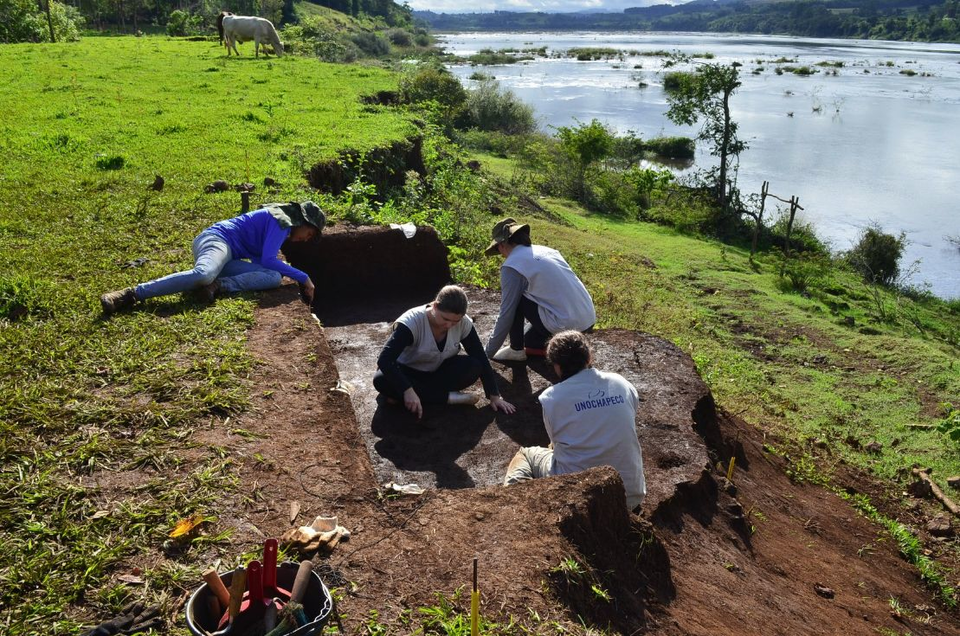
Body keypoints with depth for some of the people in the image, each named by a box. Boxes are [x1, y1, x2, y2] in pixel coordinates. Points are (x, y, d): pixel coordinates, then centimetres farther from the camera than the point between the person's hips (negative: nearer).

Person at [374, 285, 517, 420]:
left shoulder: (464, 323, -19)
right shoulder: (412, 322, -31)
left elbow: (481, 359, -13)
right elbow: (384, 360, -37)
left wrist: (494, 396, -18)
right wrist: (408, 391, -48)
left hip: (439, 371, 3)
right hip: (410, 373, -2)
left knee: (474, 367, -27)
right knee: (381, 381, -36)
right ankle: (449, 397, -28)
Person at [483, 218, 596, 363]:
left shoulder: (512, 265, -5)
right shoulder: (544, 250, 18)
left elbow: (506, 315, -1)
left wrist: (488, 352, 12)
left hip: (566, 324, -8)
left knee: (514, 300, 9)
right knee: (531, 341, 28)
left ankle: (516, 350, 14)